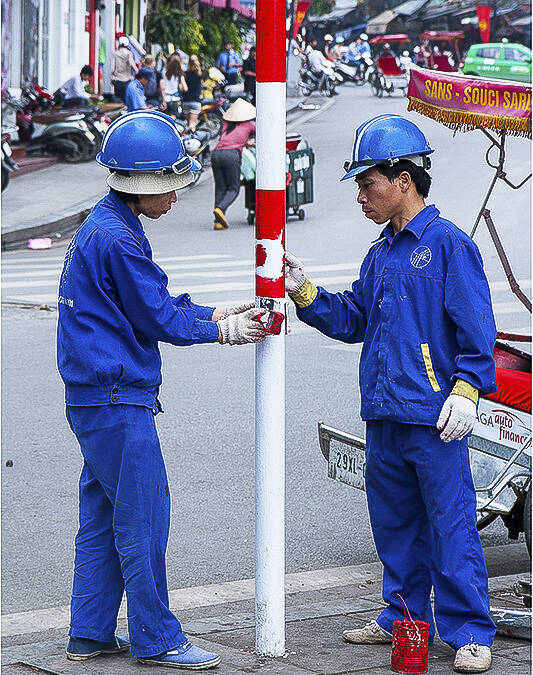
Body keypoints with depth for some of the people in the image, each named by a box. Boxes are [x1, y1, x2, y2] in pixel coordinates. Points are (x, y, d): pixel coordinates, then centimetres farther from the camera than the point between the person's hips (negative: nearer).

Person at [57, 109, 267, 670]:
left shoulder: (102, 227, 14)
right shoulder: (117, 240, -18)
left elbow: (160, 304, 18)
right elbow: (159, 319, -13)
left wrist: (219, 314, 9)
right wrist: (226, 329, -1)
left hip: (96, 397, 10)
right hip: (117, 399, -10)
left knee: (103, 514, 14)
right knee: (143, 516, -3)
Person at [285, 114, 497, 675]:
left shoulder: (449, 245, -7)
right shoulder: (381, 254, 16)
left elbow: (476, 327, -10)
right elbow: (354, 320, 21)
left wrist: (466, 390, -17)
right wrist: (305, 293, 9)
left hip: (435, 417, -8)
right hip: (384, 415, 8)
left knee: (451, 525, -5)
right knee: (394, 523, 15)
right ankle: (405, 617, 27)